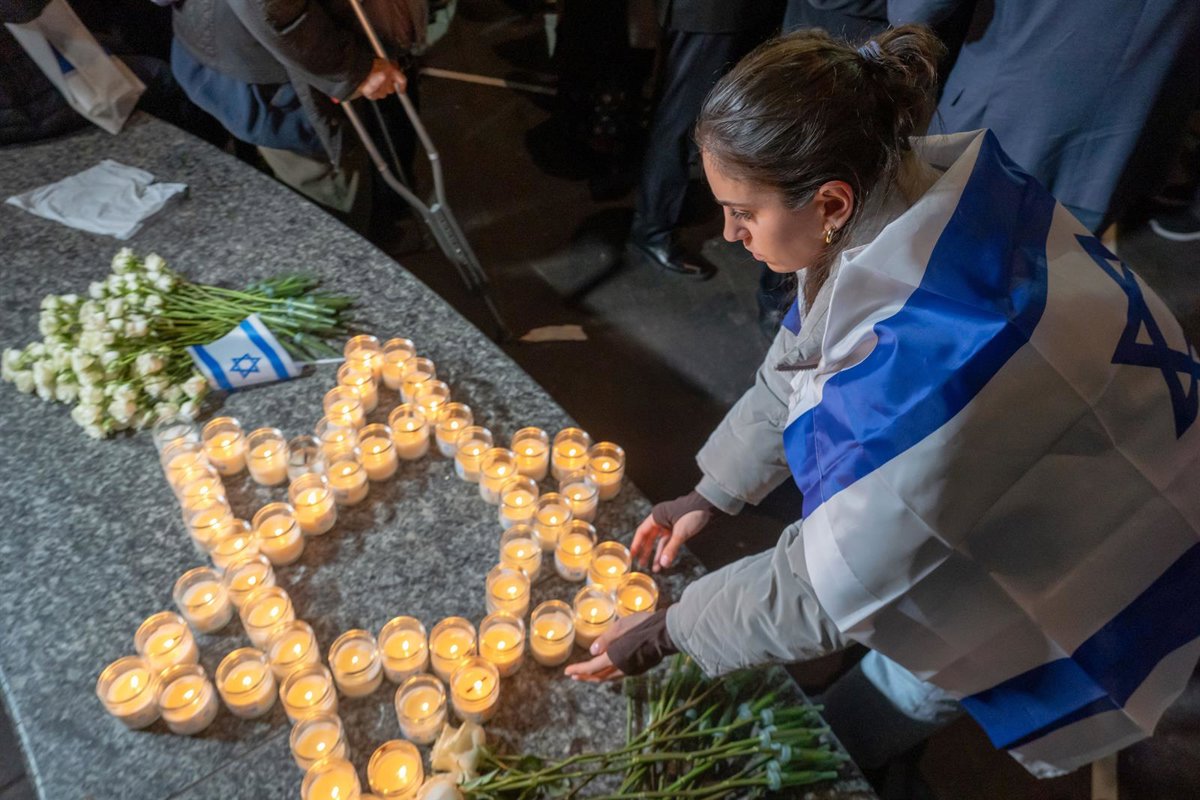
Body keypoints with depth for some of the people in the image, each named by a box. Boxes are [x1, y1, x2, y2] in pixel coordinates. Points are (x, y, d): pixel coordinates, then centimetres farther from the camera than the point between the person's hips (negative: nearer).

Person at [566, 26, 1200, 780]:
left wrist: (670, 631, -16)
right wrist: (711, 495, 1)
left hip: (1106, 563, -6)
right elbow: (799, 362, -4)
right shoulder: (897, 184, -19)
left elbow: (831, 581, -30)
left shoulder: (938, 351, -43)